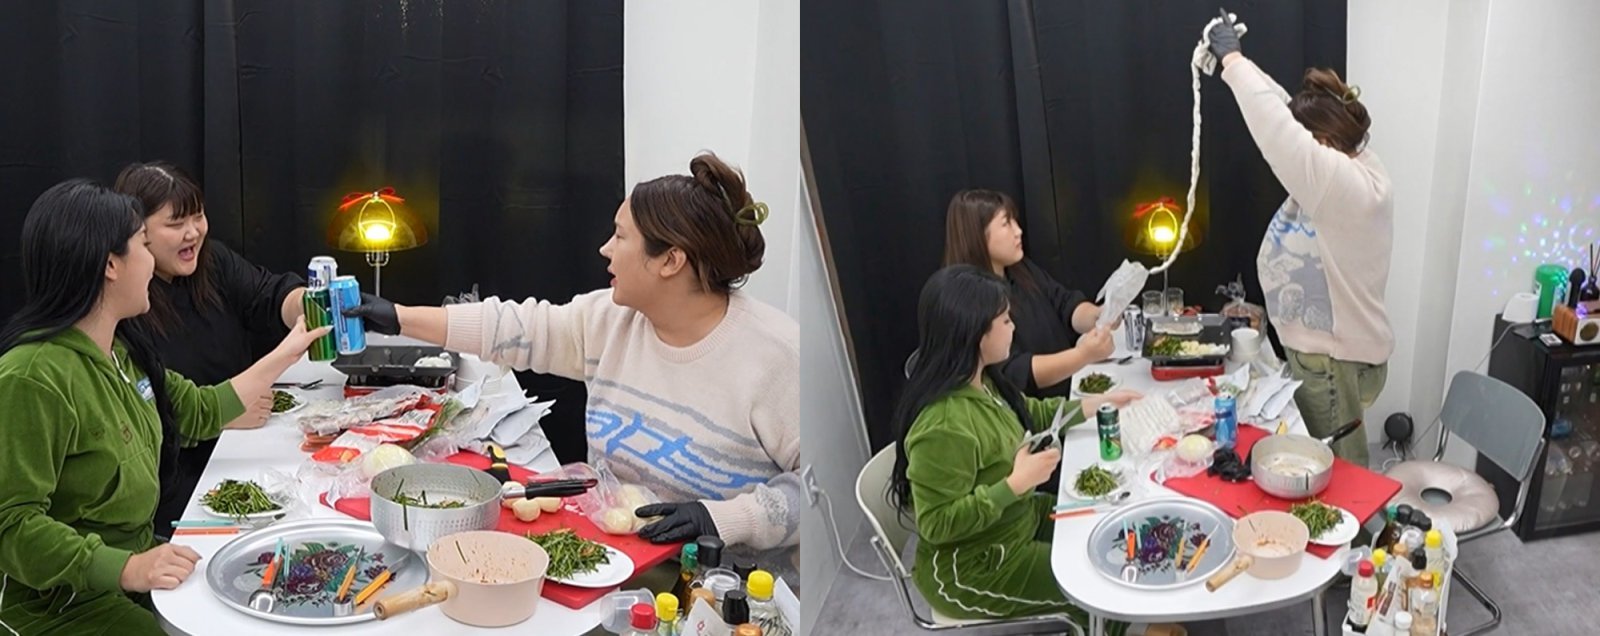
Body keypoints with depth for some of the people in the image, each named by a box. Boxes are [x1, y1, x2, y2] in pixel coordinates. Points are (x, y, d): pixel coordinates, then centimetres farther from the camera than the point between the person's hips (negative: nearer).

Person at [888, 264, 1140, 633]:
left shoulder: (979, 383, -6)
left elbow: (1028, 414, 15)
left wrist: (1099, 404, 14)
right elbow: (937, 524, -31)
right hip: (971, 569, -9)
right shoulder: (944, 425, -35)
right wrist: (1015, 484, -31)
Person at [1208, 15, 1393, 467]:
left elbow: (1277, 128, -30)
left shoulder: (1351, 185, -25)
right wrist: (1235, 60, 8)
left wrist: (1232, 58, -18)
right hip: (1315, 352, 10)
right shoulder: (1343, 167, 3)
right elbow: (1286, 109, 10)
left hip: (1334, 362, -10)